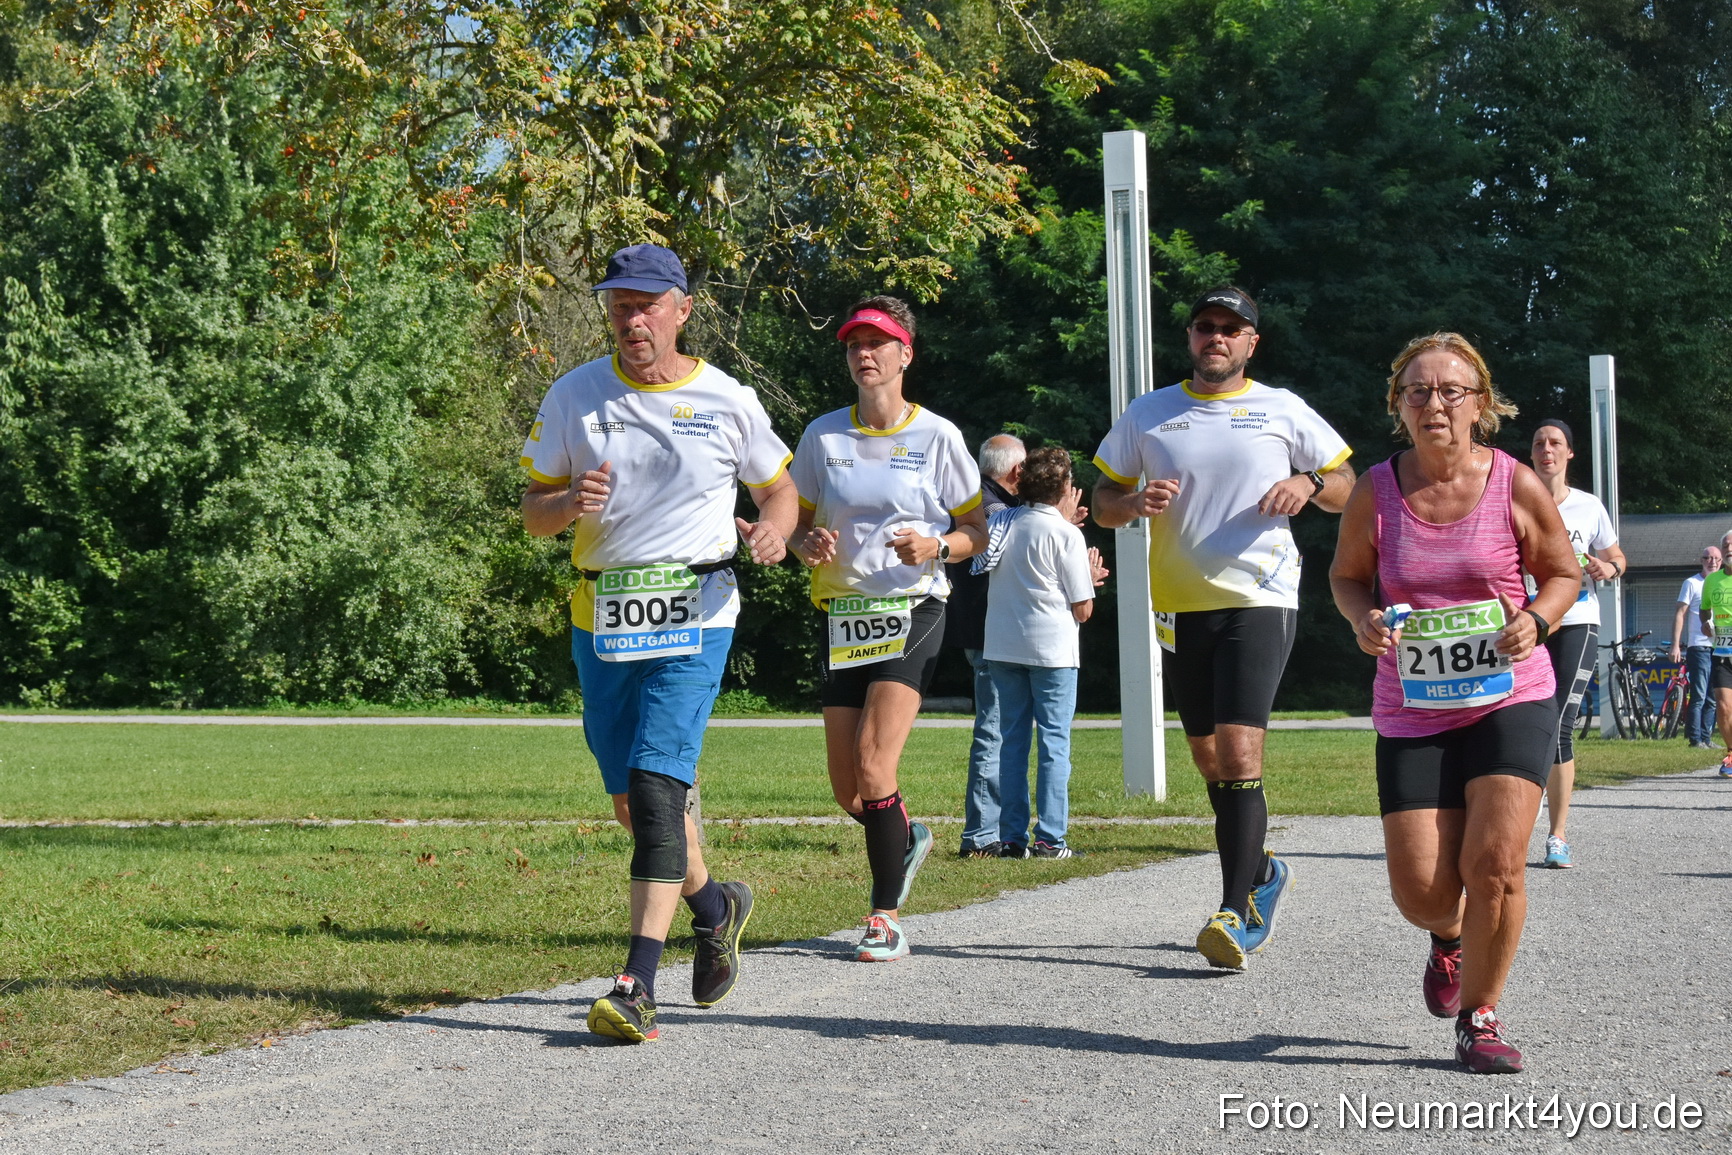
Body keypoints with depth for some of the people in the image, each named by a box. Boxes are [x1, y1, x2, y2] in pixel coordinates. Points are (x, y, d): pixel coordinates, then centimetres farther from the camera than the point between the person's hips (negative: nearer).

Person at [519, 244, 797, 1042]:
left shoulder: (728, 402, 0)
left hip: (694, 617, -4)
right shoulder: (575, 396, 4)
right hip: (600, 615, 4)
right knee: (631, 798, 11)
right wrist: (570, 503, -16)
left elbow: (779, 488, 14)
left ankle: (637, 986, -22)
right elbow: (533, 512, 7)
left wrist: (775, 530, -9)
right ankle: (713, 905, 40)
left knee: (657, 782, -18)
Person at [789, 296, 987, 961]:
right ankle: (906, 841, 37)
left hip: (913, 612, -4)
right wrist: (809, 546, -9)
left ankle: (887, 917, -7)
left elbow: (977, 531, 6)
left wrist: (937, 546, -15)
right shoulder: (822, 436, 6)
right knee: (847, 790, 3)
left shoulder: (937, 436, -1)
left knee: (874, 769, -18)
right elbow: (797, 525, 13)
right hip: (843, 613, 4)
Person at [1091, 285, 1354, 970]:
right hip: (1181, 605, 4)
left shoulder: (1282, 410, 5)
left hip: (1259, 600, -4)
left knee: (1238, 751, -17)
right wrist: (1136, 502, -9)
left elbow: (1347, 488, 13)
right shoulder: (1147, 415, 10)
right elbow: (1102, 504, 14)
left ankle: (1237, 912, -18)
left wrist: (1309, 484, -9)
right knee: (1208, 759, 11)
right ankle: (1261, 873, 33)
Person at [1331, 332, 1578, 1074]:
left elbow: (1562, 572, 7)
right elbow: (1347, 574, 12)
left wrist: (1536, 620, -14)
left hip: (1509, 699, -1)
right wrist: (1363, 618, -10)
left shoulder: (1516, 486, -6)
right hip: (1412, 712, 1)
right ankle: (1449, 937, 37)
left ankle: (1479, 1018, 5)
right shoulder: (1376, 492, -3)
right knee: (1421, 892, -3)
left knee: (1495, 861, -17)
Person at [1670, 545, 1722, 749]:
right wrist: (1675, 645, -11)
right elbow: (1680, 614, -3)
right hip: (1699, 648, -5)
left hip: (1720, 648, 5)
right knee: (1698, 697, -9)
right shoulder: (1692, 583, 0)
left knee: (1711, 699, 8)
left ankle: (1705, 738, 13)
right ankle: (1695, 740, -7)